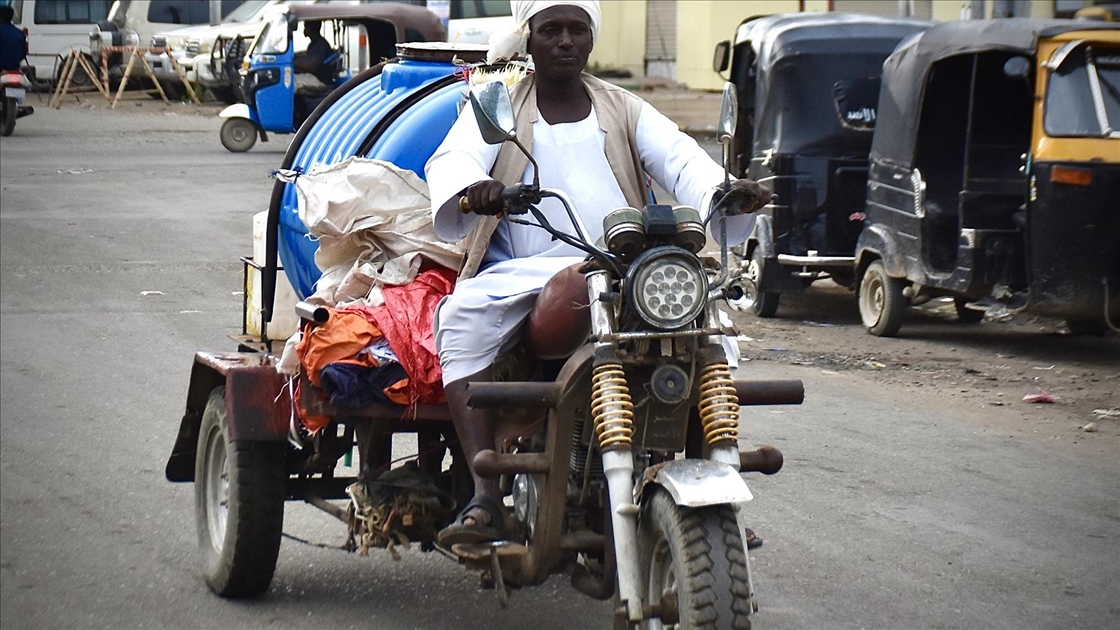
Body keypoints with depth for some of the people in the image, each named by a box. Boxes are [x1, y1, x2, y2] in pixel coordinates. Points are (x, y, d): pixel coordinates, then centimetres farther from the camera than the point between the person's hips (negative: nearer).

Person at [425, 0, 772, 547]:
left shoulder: (625, 111, 20)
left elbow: (679, 159, 4)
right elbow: (453, 158, -7)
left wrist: (727, 192, -20)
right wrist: (473, 188, -33)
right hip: (520, 272, -2)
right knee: (462, 318, -32)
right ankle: (486, 499, -40)